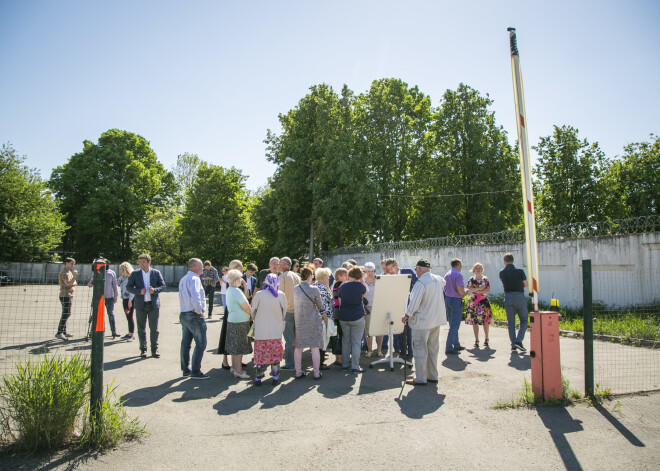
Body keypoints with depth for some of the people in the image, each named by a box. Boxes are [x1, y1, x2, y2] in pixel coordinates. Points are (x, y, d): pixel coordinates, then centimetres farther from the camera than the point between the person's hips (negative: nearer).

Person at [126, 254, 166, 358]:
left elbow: (163, 286, 6)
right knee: (141, 329, 6)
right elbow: (128, 287, 4)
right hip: (140, 305, 1)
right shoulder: (135, 274, 4)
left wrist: (155, 290, -14)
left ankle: (154, 349, 11)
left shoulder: (156, 273, 4)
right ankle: (143, 350, 17)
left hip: (153, 304, 0)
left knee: (154, 328, 1)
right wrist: (139, 291, -13)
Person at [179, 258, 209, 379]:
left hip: (183, 314, 9)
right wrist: (199, 311, -16)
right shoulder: (194, 279, -16)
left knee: (185, 343, 15)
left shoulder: (182, 280, 14)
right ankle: (195, 372, 1)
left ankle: (185, 369, 25)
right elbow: (195, 298, -28)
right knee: (200, 344, -2)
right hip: (194, 316, -9)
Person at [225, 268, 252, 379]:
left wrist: (245, 286, 15)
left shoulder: (229, 290, 11)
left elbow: (245, 298, 21)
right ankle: (238, 371, 2)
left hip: (232, 321, 10)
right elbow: (247, 308, -19)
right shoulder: (236, 291, -19)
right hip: (239, 322, -10)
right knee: (239, 347, -3)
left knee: (235, 346, 17)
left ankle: (234, 367, 26)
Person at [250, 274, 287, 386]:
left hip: (261, 330, 0)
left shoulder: (259, 295, -11)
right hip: (276, 330, 1)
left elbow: (253, 312, 0)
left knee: (261, 353, 10)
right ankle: (275, 377, 16)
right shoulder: (281, 295, -8)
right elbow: (284, 312, 2)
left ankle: (258, 377, 15)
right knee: (276, 354, 11)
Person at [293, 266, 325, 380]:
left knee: (298, 347, 12)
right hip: (313, 321, -4)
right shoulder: (314, 289, -13)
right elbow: (320, 305, -3)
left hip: (298, 320, 4)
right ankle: (316, 373, 11)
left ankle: (298, 372, 19)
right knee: (315, 347, 5)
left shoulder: (294, 289, -2)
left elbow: (294, 303, 8)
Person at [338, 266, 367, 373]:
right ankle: (355, 367, 4)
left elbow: (339, 302, 9)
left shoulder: (342, 286, 5)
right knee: (356, 342, 3)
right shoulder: (360, 286, -8)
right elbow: (365, 292, 14)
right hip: (357, 317, -4)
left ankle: (344, 365, 20)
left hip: (343, 317, 4)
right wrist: (362, 280, 13)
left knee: (345, 341, 14)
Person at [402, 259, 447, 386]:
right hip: (436, 320, 8)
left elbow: (414, 303, -20)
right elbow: (443, 282, 31)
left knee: (420, 350, 1)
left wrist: (407, 316, -6)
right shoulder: (438, 279, 5)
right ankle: (432, 376, 24)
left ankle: (420, 378, 6)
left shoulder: (420, 283, -21)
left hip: (422, 321, -8)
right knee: (433, 349, 16)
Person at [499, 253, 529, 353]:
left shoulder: (502, 272, 0)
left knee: (511, 322, 9)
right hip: (519, 296, -2)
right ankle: (518, 341, -5)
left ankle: (513, 344, 8)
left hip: (508, 297, 2)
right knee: (524, 320, 10)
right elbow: (526, 285, 4)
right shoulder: (519, 271, -8)